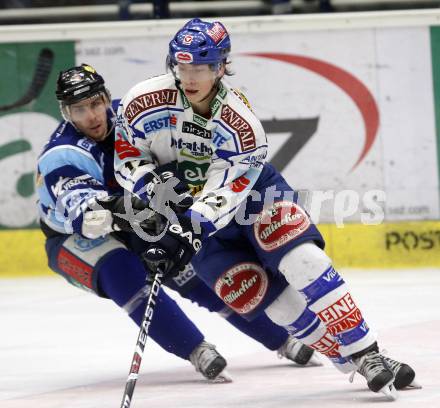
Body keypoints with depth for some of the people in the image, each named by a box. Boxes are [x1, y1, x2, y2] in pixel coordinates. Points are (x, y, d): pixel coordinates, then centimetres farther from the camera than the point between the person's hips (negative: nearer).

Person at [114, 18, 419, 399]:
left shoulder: (241, 122, -25)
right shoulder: (145, 102, -19)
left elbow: (226, 191, -28)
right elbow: (127, 156, -6)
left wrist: (191, 230, -41)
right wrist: (158, 192, -23)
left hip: (251, 190, -1)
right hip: (191, 214, 1)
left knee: (302, 261, -24)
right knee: (255, 294, -13)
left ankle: (368, 355, -22)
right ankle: (351, 362, -6)